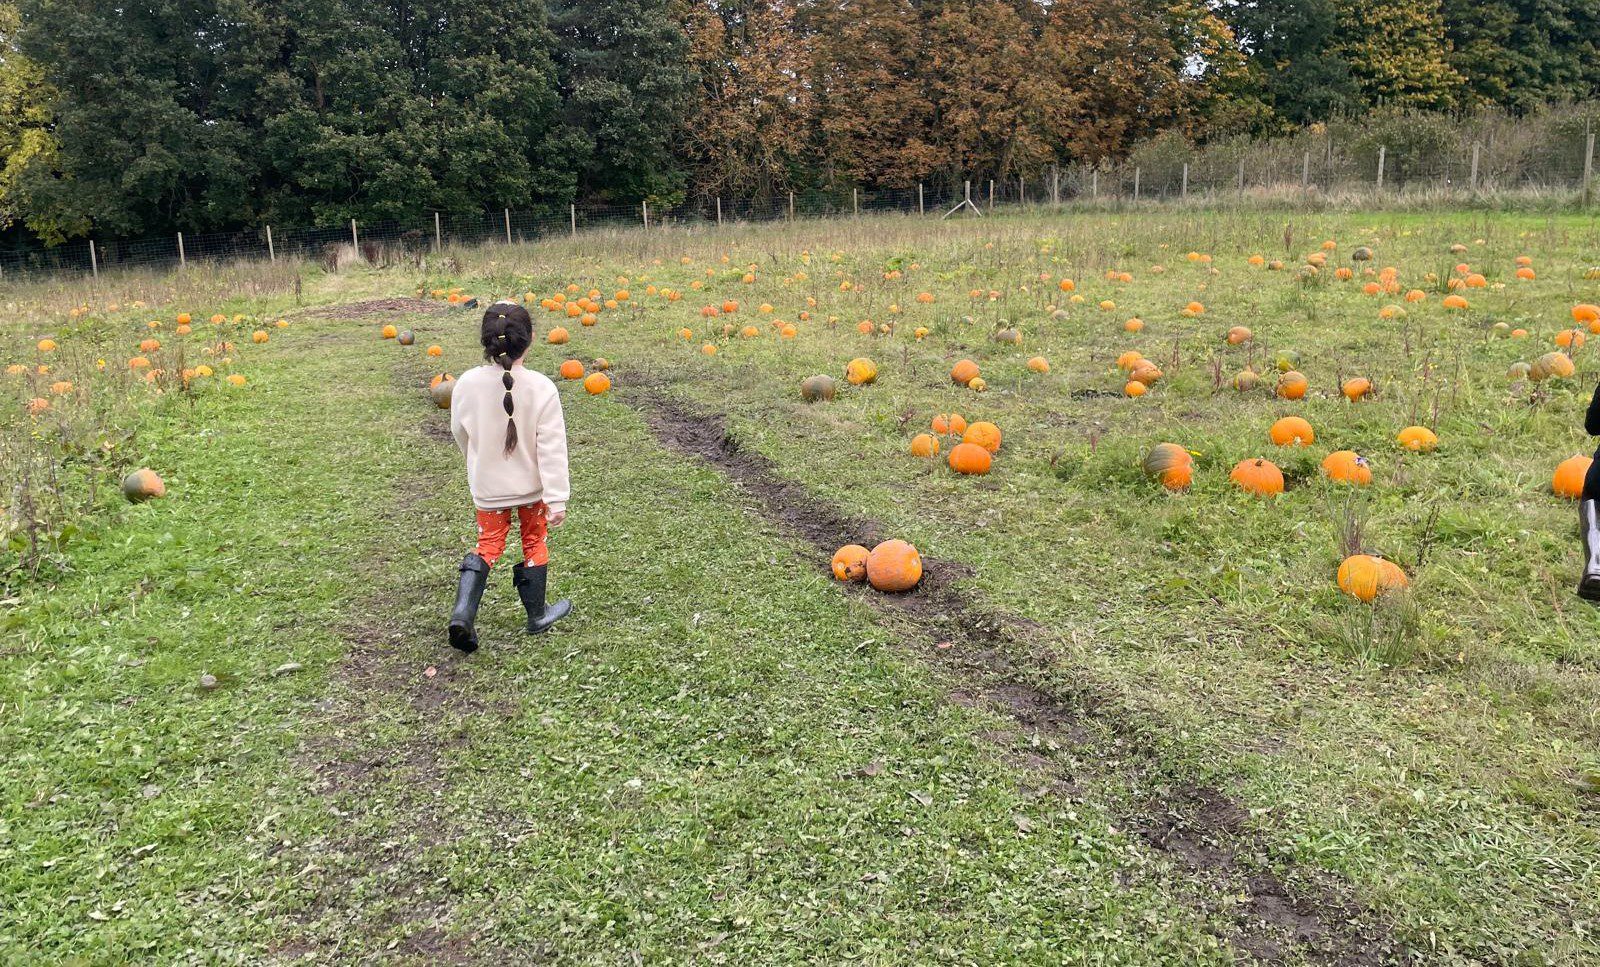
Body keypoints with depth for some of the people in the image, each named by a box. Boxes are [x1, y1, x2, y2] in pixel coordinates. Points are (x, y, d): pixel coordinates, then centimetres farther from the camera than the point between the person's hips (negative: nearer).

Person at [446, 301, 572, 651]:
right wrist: (557, 500, -16)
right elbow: (552, 448, -21)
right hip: (531, 486, -1)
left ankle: (463, 610, -2)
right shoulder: (541, 388, -22)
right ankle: (537, 615, 32)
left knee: (488, 543, 18)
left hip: (487, 487, 2)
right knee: (534, 543, 19)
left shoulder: (467, 383, -15)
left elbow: (460, 432, 3)